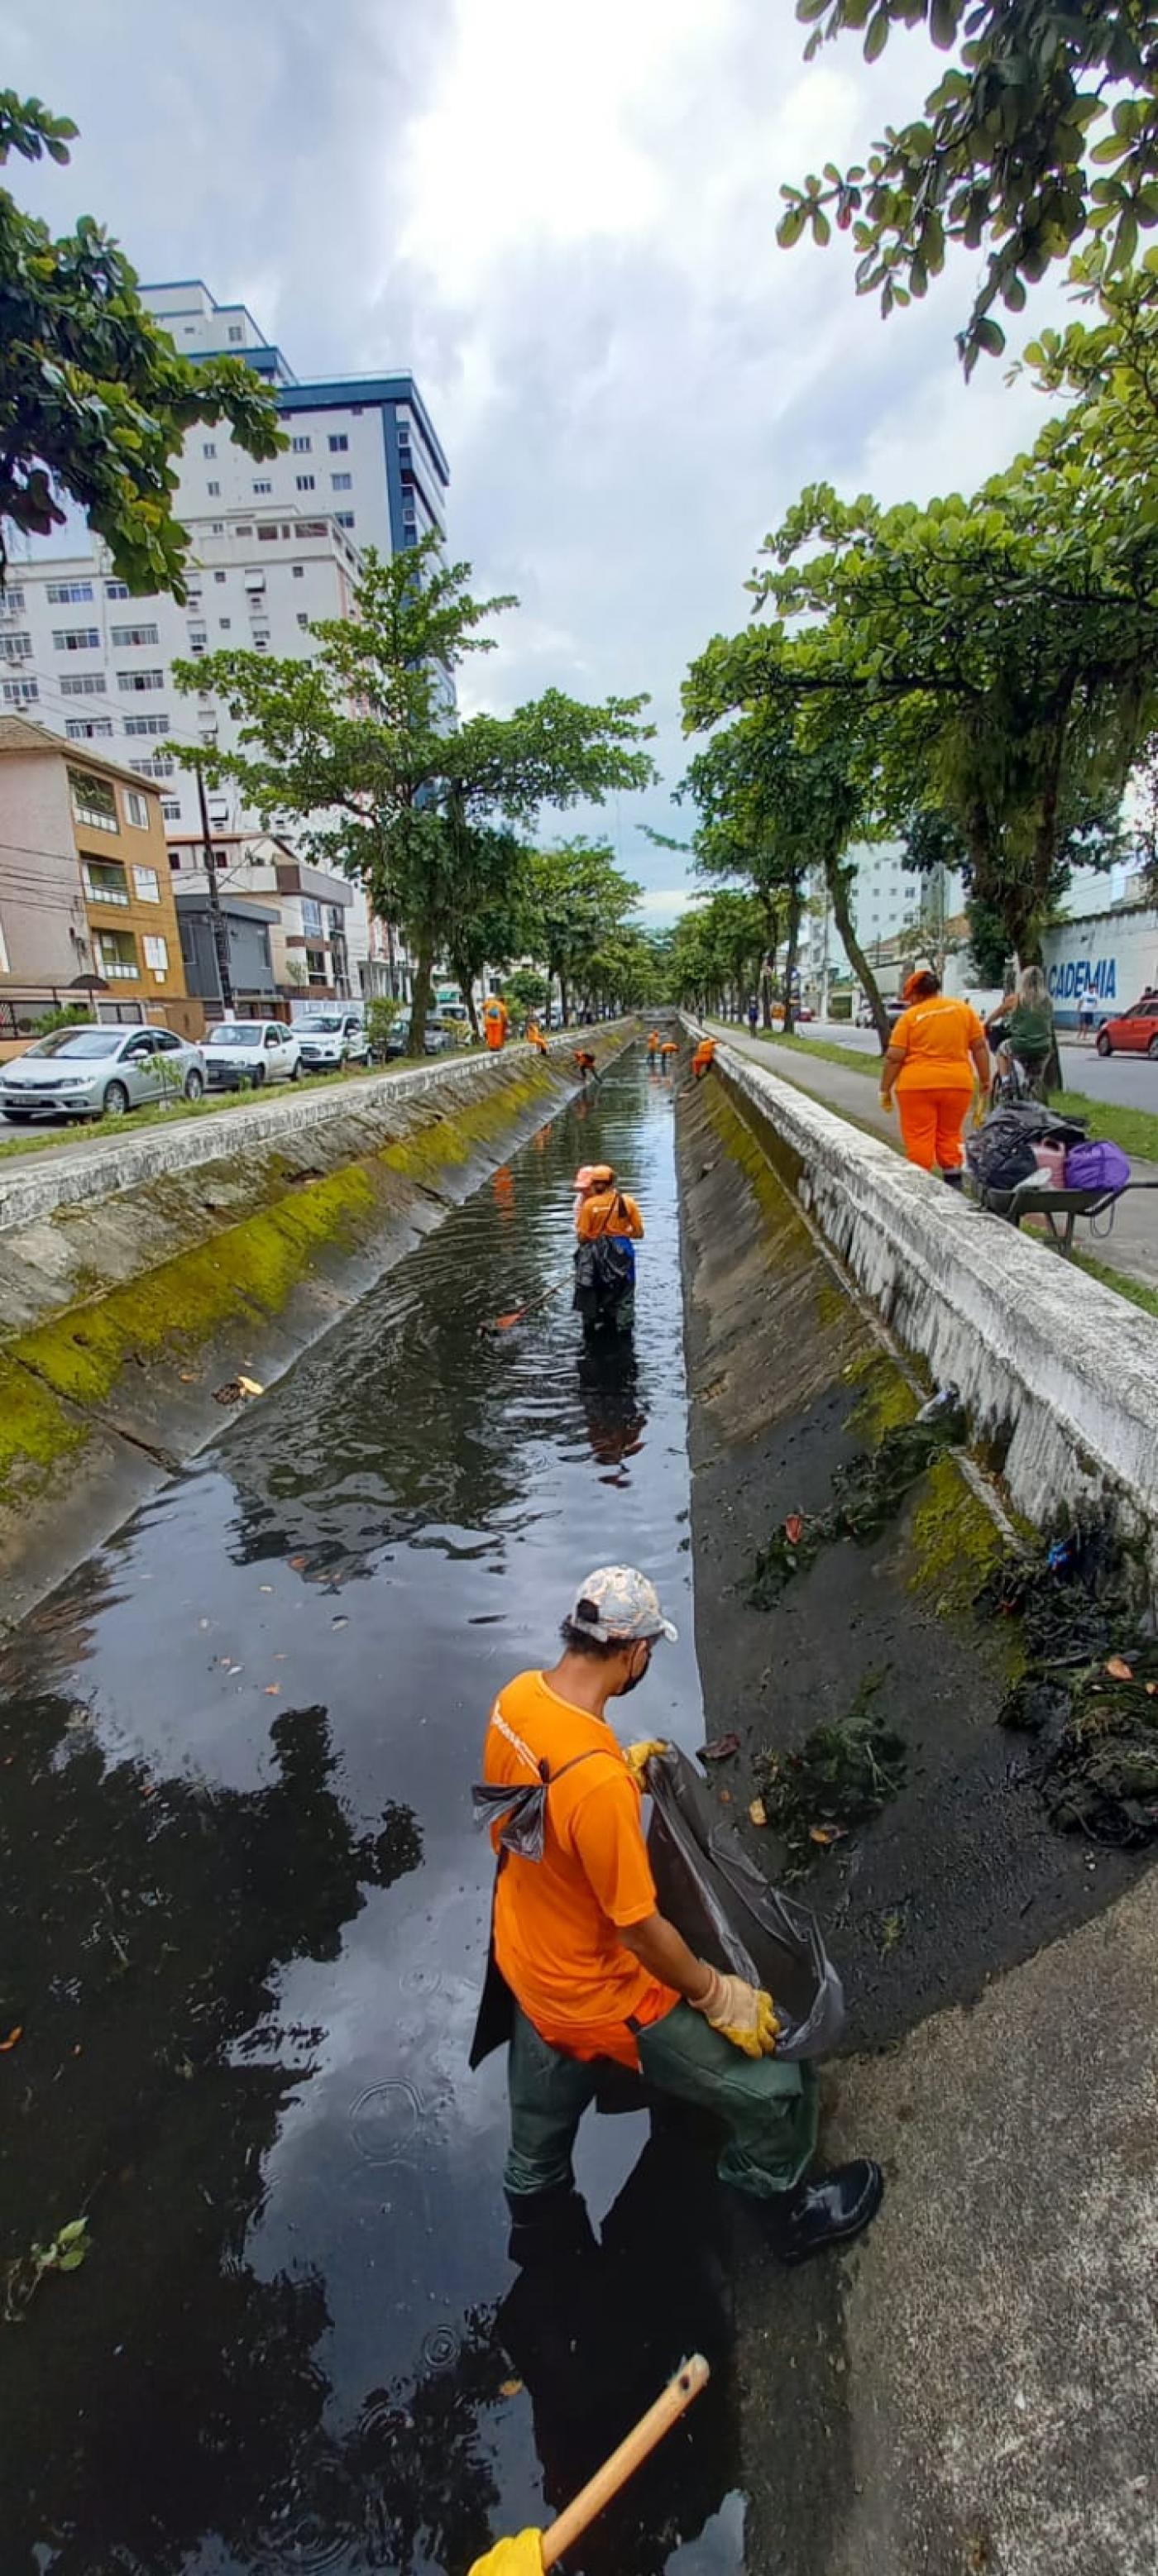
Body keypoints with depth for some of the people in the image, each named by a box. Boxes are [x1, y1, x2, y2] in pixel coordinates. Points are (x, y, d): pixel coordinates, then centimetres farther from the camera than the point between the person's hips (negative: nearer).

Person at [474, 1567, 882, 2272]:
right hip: (596, 1991, -7)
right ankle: (790, 2212, 41)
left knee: (542, 2119, 36)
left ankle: (537, 2215, 62)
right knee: (774, 2088, 15)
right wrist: (718, 1996, -12)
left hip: (528, 1959, 8)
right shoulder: (598, 1781, -39)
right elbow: (637, 1927, -27)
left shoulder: (518, 1698, -15)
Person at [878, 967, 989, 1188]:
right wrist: (984, 1079, 16)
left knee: (919, 1137, 3)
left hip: (917, 1085, -4)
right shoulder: (965, 1009, 8)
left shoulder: (910, 1016, -2)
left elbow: (894, 1057, -6)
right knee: (949, 1135, 16)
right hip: (957, 1083, 4)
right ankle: (954, 1184, 18)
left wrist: (885, 1089, 2)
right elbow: (980, 1047, 9)